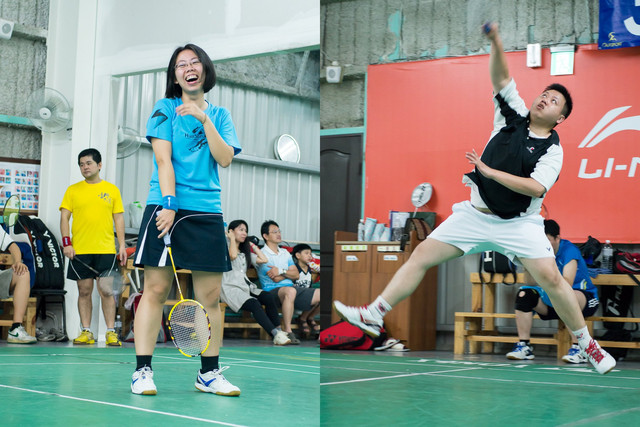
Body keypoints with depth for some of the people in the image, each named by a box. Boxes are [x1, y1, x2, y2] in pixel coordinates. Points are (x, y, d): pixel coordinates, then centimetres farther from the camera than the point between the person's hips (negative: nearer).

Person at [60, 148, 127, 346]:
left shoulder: (112, 189, 10)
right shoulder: (72, 190, 10)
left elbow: (118, 219, 10)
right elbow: (64, 217, 7)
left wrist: (122, 245, 2)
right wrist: (66, 242, -5)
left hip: (105, 249, -1)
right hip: (79, 250, 1)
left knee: (106, 291, -4)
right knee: (84, 291, 3)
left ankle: (111, 332, 0)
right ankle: (86, 332, 9)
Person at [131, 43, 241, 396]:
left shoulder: (220, 115, 15)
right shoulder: (165, 109, 6)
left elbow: (225, 159, 1)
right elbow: (163, 159, -4)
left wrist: (204, 119, -8)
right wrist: (168, 203, -14)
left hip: (208, 213, 3)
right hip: (167, 207, -3)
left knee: (210, 296, 2)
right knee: (156, 289, -7)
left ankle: (209, 373, 10)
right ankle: (142, 370, -2)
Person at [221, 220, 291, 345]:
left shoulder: (245, 252, 27)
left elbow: (264, 259, 18)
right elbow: (233, 255, -18)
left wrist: (252, 245, 23)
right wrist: (232, 238, -2)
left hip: (246, 286, 7)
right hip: (231, 288, -7)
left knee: (270, 297, -22)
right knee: (254, 304, -33)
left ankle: (279, 330, -26)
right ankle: (276, 335, -39)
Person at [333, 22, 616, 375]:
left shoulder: (553, 148, -4)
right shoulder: (514, 115, 6)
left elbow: (536, 187, -18)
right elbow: (500, 77, -3)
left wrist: (490, 171, -19)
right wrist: (496, 41, -19)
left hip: (520, 223, -3)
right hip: (477, 214, 4)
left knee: (550, 278, -17)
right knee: (422, 255, -3)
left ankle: (587, 343, 2)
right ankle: (374, 316, 3)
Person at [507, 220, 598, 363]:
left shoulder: (569, 250, -20)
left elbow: (567, 284, -32)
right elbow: (530, 283, -10)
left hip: (584, 297, -6)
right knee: (524, 295, -15)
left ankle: (577, 349, -34)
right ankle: (524, 346, -15)